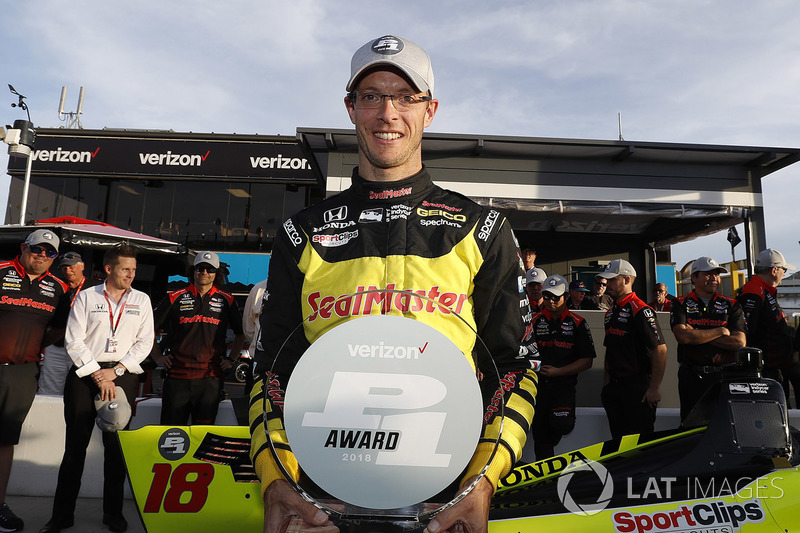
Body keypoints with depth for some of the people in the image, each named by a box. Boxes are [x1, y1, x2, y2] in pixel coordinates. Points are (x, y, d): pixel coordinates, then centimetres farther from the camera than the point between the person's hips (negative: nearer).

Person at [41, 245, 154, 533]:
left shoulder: (142, 300, 8)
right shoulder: (86, 297, 4)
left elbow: (144, 342, 3)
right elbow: (74, 341, -1)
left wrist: (115, 371, -7)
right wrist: (98, 376, -8)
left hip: (123, 375, 1)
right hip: (85, 373, -1)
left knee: (116, 445, 4)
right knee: (75, 444, 3)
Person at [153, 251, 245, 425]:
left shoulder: (226, 300, 8)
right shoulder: (175, 298, 5)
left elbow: (240, 334, 20)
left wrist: (231, 359, 10)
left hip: (210, 378, 0)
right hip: (177, 375, 0)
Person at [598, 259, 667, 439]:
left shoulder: (641, 311, -12)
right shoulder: (610, 313, 15)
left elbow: (660, 349, -17)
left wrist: (655, 387, -18)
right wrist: (607, 381, 17)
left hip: (637, 387, -8)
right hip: (614, 387, 8)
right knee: (619, 439, 12)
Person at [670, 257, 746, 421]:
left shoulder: (731, 305, 9)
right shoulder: (681, 305, 4)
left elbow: (740, 342, -4)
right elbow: (683, 337, -13)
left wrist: (697, 334, -9)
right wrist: (721, 331, -7)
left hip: (724, 376, 1)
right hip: (691, 377, -1)